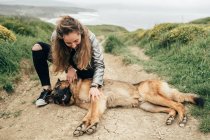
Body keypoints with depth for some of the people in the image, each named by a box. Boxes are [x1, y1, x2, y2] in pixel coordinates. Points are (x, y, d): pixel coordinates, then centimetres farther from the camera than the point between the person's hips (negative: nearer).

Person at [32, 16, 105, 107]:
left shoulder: (90, 38, -33)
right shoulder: (55, 37, -29)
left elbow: (99, 64, -30)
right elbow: (57, 57, -9)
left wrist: (94, 86, -43)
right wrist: (69, 67, -28)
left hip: (85, 67, -1)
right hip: (67, 63, 2)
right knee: (38, 48, -17)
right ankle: (47, 89, -16)